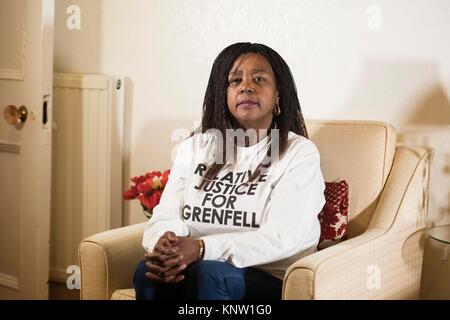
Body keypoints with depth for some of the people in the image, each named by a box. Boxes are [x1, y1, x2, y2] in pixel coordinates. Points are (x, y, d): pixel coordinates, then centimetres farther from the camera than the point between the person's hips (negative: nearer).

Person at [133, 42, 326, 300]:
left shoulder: (299, 153, -1)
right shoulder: (195, 147, 13)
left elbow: (282, 238, -15)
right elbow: (165, 217, 4)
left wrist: (202, 248, -28)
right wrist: (165, 246, -22)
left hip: (274, 281, -3)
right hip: (195, 269, 3)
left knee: (207, 274, -34)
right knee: (149, 271, -30)